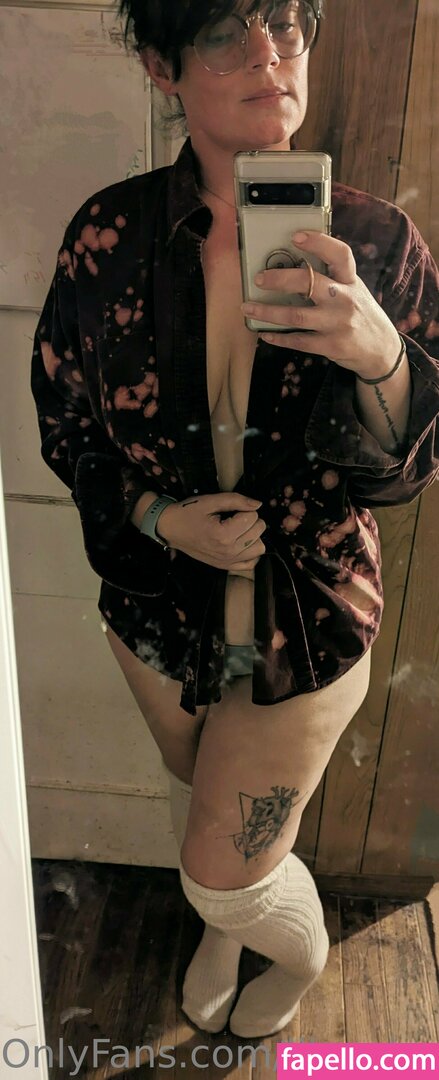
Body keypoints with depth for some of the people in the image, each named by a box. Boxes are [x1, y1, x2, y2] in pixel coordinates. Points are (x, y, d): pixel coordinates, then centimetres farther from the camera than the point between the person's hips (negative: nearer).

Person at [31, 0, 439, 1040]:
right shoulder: (111, 233, -13)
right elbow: (63, 419, -1)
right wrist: (159, 516, -18)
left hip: (307, 629, -2)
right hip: (161, 612, 3)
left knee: (229, 872, 11)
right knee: (197, 792, 29)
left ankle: (303, 954, 52)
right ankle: (221, 923, 66)